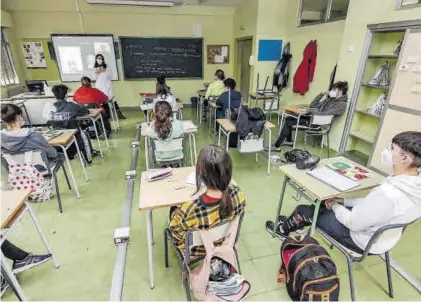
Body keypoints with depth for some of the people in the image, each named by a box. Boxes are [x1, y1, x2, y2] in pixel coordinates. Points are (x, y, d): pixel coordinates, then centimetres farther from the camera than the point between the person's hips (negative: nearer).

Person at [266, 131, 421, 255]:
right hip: (383, 235, 8)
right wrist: (343, 201, 3)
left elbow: (353, 223, -26)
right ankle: (292, 222, 41)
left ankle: (283, 230, 35)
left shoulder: (387, 193, -39)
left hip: (365, 241, -8)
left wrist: (335, 206, -8)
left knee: (303, 211, 5)